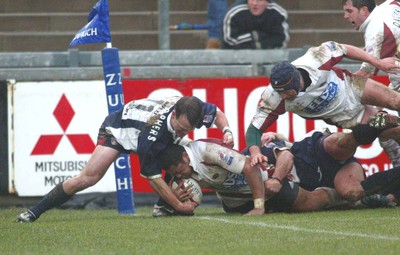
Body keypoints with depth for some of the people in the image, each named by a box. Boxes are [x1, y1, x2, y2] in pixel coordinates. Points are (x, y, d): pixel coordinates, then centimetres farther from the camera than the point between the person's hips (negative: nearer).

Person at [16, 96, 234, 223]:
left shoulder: (193, 109, -30)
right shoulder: (152, 135, -45)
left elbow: (218, 114, -4)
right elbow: (152, 177, -34)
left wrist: (227, 131, -25)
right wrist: (179, 207, -32)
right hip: (117, 128, -7)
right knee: (89, 177, -23)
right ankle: (34, 212, -14)